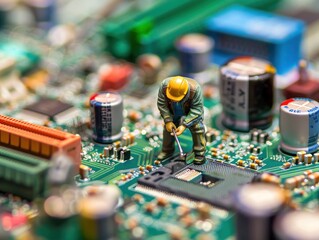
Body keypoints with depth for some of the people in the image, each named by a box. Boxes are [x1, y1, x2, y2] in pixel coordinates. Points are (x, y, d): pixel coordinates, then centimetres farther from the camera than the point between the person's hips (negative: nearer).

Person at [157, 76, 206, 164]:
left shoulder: (195, 89, -42)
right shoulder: (164, 85, -35)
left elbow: (196, 110, -32)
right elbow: (161, 104, -20)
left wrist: (184, 125, -37)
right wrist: (168, 120, -25)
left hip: (191, 113, -3)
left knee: (197, 127, -14)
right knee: (168, 128, 5)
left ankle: (199, 153, -2)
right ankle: (167, 150, 28)